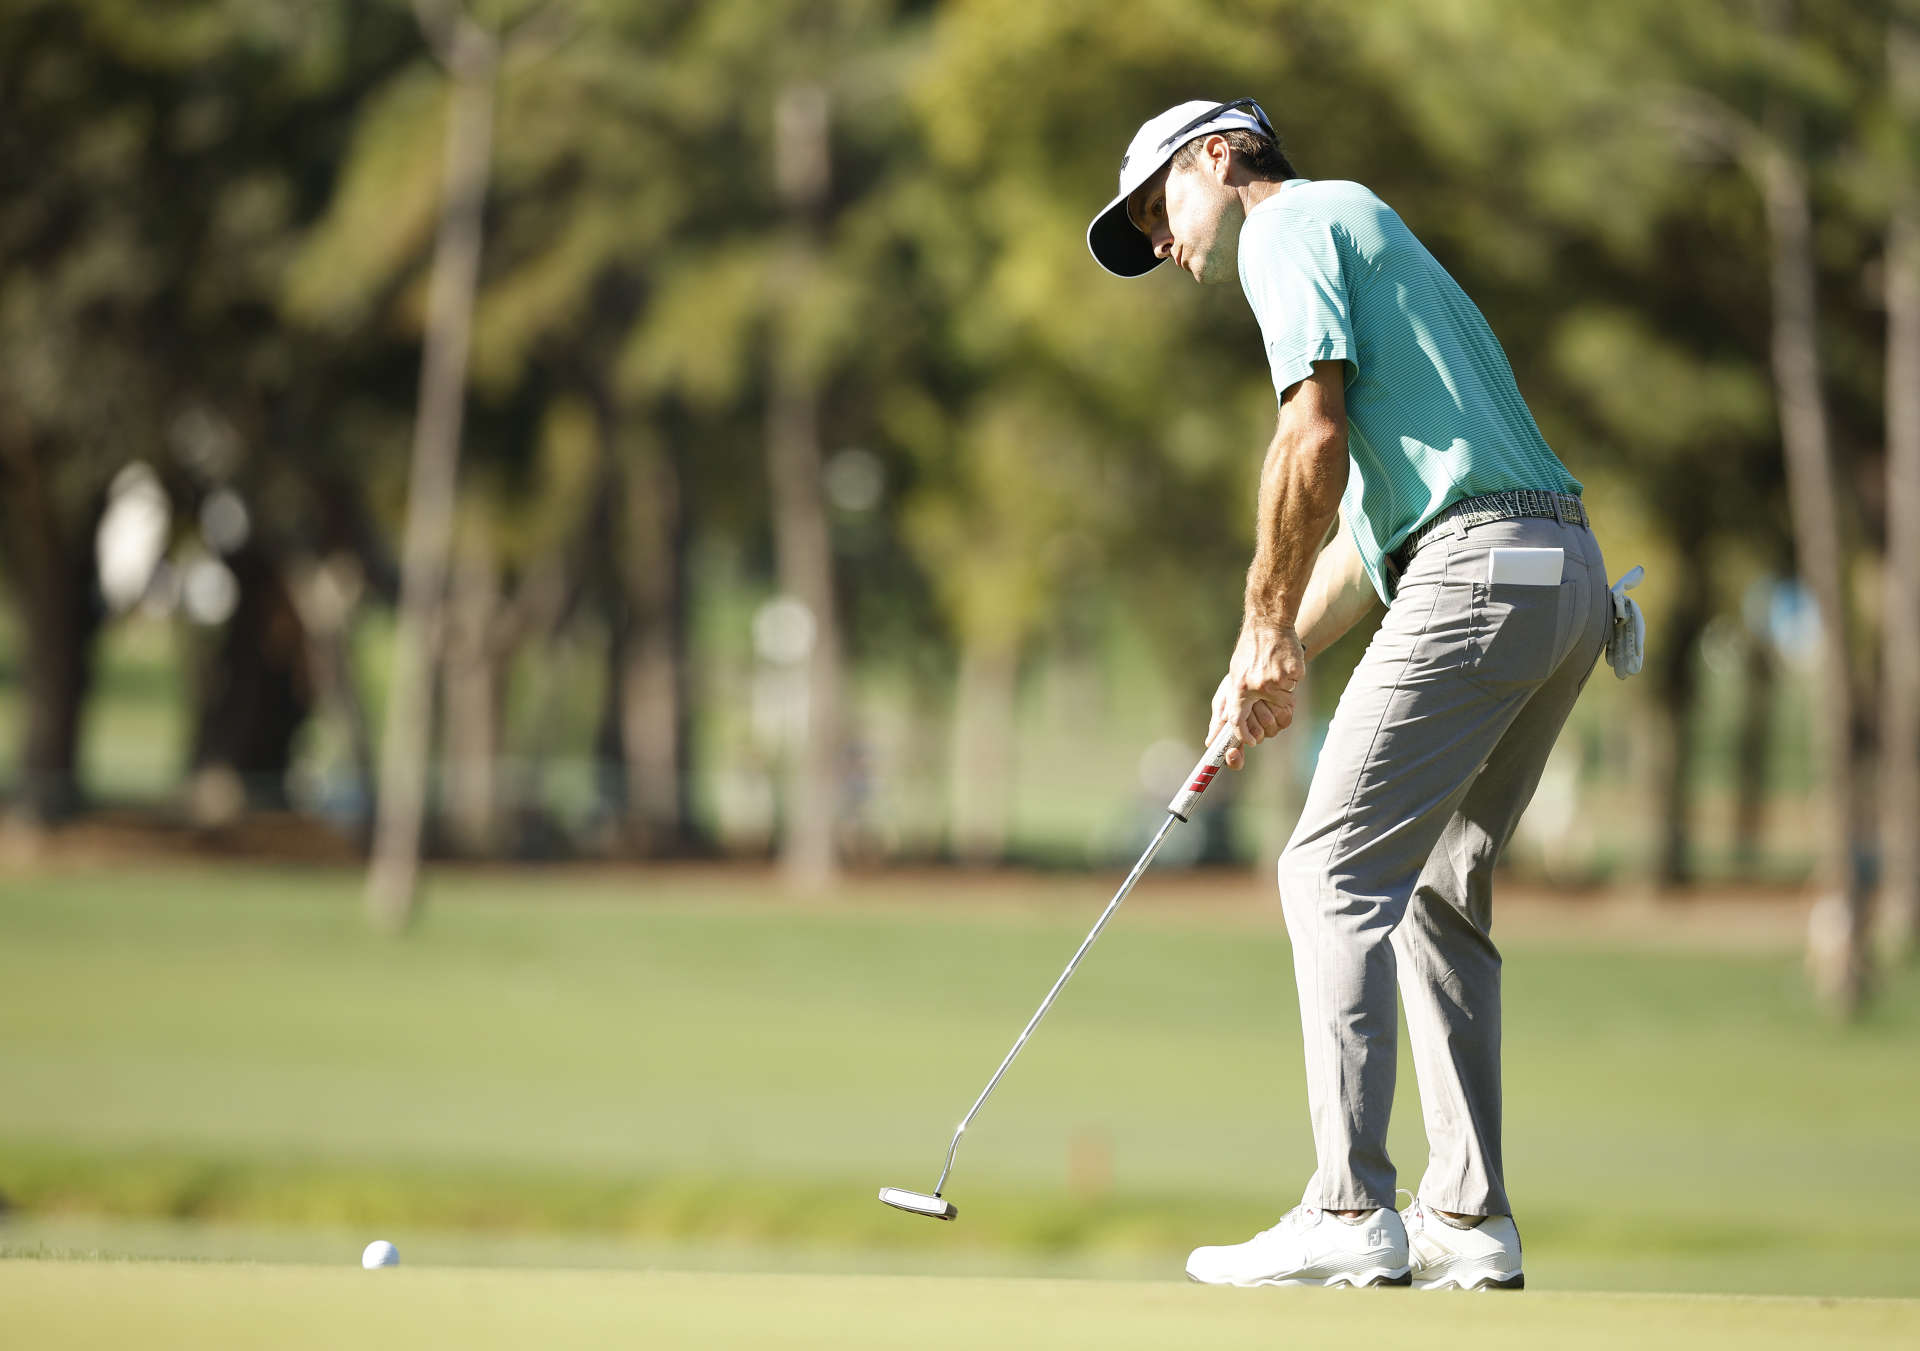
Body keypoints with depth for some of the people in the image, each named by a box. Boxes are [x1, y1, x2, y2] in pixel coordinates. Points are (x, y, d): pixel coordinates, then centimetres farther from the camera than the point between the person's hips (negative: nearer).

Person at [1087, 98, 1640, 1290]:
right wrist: (1278, 663, 24)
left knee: (1337, 869, -9)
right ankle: (1470, 1220, 10)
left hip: (1478, 567, -9)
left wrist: (1266, 629, -3)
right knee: (1436, 891, 14)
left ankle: (1351, 1212, -16)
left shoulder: (1295, 223, 2)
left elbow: (1316, 441, -11)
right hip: (1571, 577, 9)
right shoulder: (1365, 242, 31)